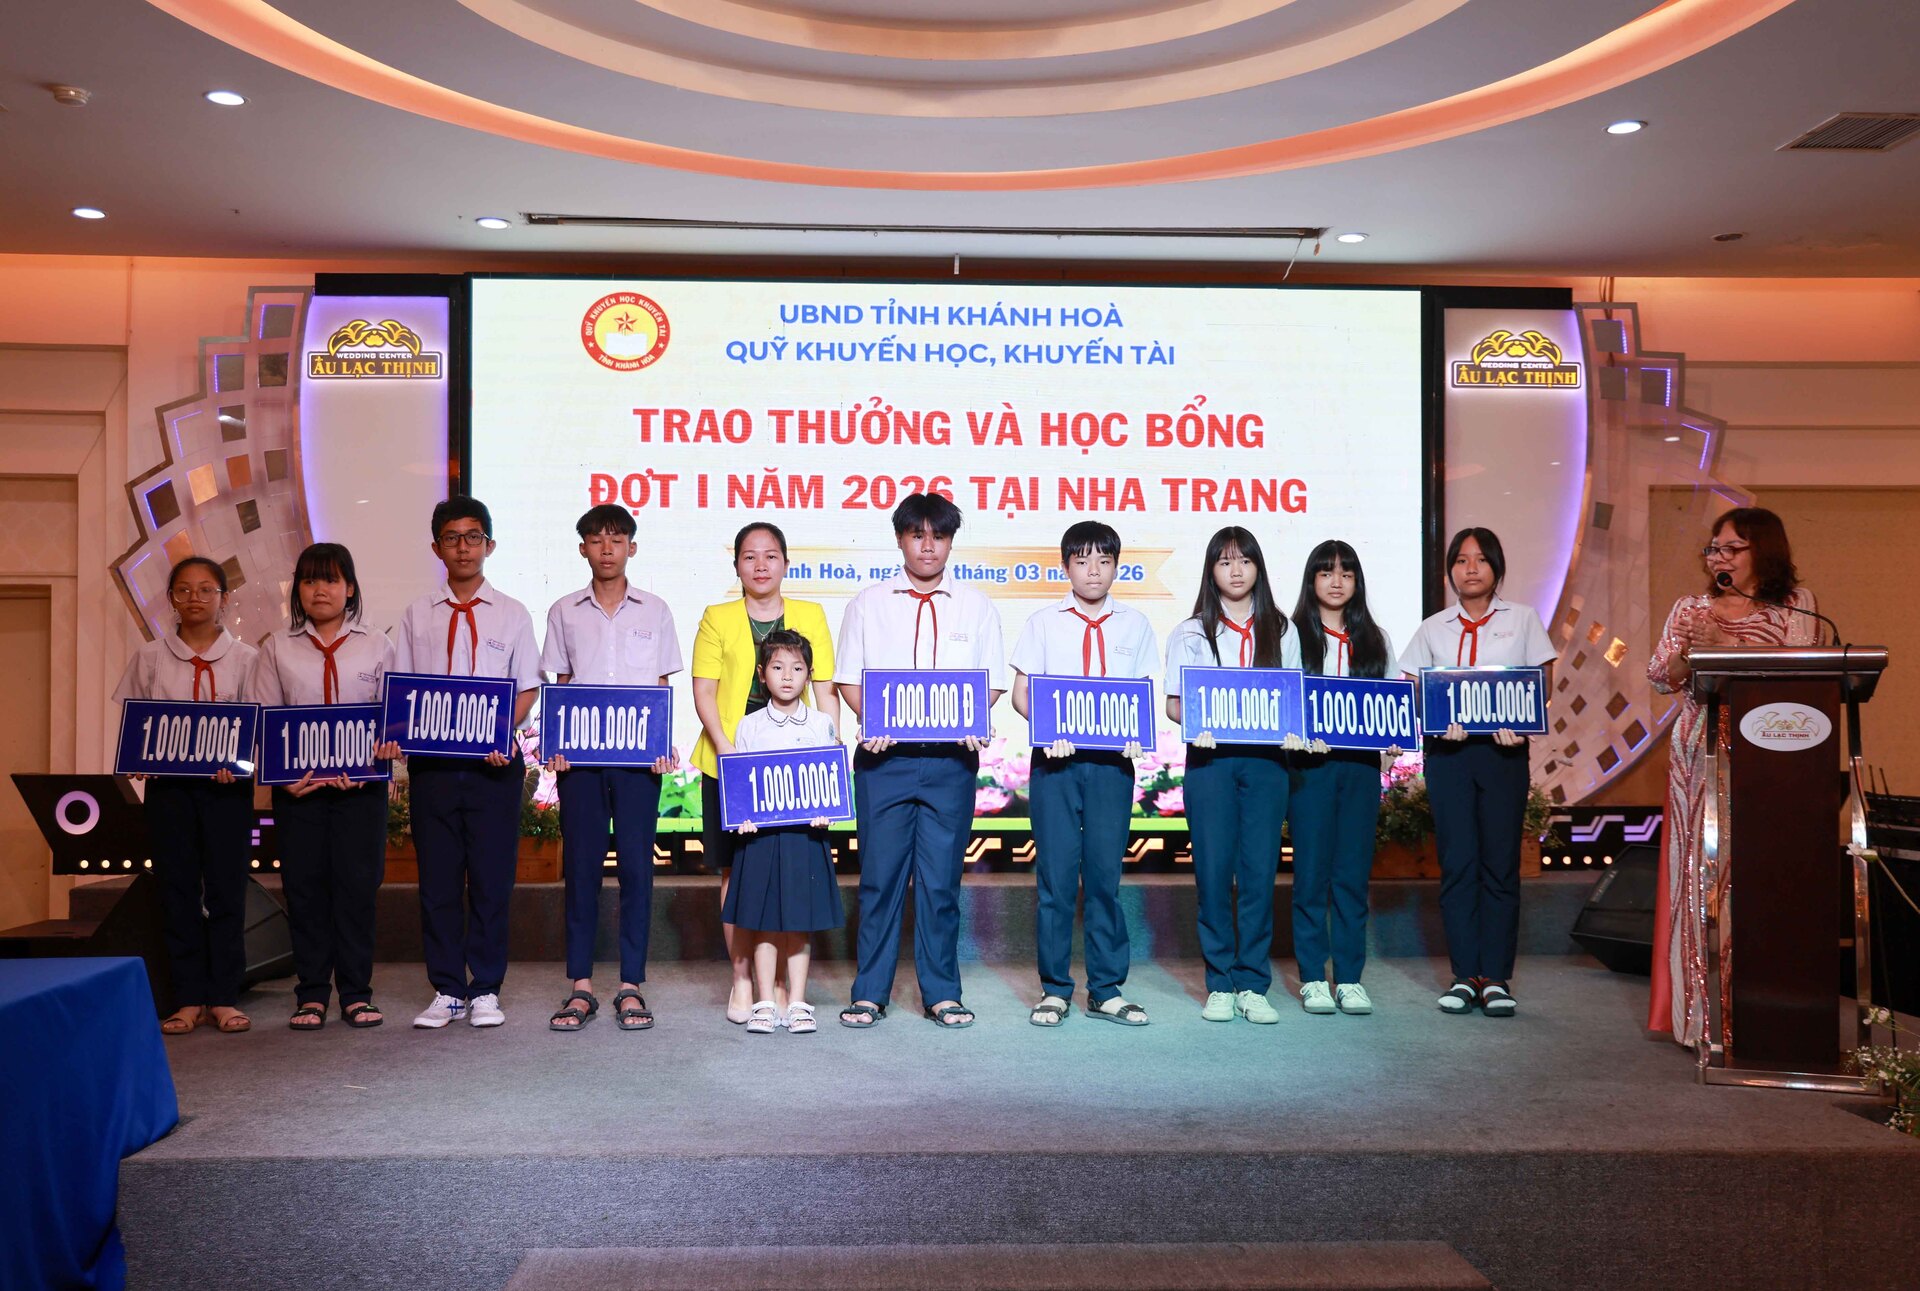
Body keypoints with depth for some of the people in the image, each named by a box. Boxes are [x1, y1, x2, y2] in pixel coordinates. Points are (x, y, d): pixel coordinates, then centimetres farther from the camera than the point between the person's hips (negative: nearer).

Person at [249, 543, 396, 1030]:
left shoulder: (377, 646, 7)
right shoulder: (278, 648, 9)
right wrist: (281, 774, -10)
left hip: (361, 785, -1)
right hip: (298, 786, 1)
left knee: (358, 885, 0)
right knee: (304, 886, 2)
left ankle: (356, 993, 9)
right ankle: (311, 994, 11)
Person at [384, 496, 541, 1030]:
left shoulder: (511, 614, 8)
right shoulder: (417, 616, 11)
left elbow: (528, 688, 5)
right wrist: (393, 735, -8)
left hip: (493, 763, -1)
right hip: (431, 760, 1)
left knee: (492, 877, 1)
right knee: (437, 878, 4)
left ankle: (485, 990, 11)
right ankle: (446, 990, 13)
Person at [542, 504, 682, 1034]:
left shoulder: (654, 611, 8)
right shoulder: (565, 612, 10)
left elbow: (661, 687, 9)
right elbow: (560, 686, 11)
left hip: (638, 754, -1)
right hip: (579, 754, 1)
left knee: (635, 866, 0)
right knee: (581, 866, 1)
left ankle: (631, 986, 6)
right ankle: (580, 986, 8)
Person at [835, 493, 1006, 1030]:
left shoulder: (976, 606, 11)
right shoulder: (868, 603, 10)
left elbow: (993, 682, 10)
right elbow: (848, 679, 9)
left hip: (951, 759, 0)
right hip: (884, 756, 0)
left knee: (942, 876, 3)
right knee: (880, 874, 1)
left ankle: (941, 992, 13)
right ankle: (870, 992, 11)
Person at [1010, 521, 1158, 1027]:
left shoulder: (1134, 625, 11)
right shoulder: (1043, 623, 8)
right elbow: (1021, 691, 5)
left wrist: (1137, 733, -10)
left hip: (1111, 762, 1)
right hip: (1055, 758, -1)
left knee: (1105, 873, 3)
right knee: (1055, 874, 0)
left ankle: (1106, 990, 12)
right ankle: (1054, 988, 9)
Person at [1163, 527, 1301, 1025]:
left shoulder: (1281, 631, 15)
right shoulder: (1190, 633, 11)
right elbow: (1173, 701, 6)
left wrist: (1294, 731, -7)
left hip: (1266, 759, 1)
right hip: (1210, 758, -1)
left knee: (1260, 870, -2)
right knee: (1214, 869, -3)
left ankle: (1253, 984, 5)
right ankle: (1220, 984, 6)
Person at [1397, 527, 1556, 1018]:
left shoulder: (1521, 619, 11)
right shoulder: (1433, 628, 14)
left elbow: (1544, 683, 6)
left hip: (1504, 751, -1)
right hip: (1447, 751, 1)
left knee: (1500, 862, -3)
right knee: (1457, 862, -1)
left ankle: (1497, 978, 2)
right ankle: (1464, 975, 4)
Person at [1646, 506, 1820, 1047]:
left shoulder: (1795, 604, 7)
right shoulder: (1690, 609, 15)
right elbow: (1659, 677, 9)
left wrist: (1724, 646, -14)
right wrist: (1692, 653, -10)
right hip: (1698, 757, 3)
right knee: (1697, 871, -1)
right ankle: (1700, 1008, 5)